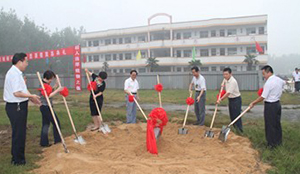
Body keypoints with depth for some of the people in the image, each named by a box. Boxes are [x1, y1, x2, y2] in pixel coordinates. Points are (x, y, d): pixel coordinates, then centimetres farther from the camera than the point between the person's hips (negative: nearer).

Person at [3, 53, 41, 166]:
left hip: (19, 106, 11)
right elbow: (17, 93, -25)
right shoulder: (14, 74, -19)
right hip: (16, 107, -11)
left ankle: (17, 157, 31)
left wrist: (30, 98, 11)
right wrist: (31, 96, -14)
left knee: (20, 133, 18)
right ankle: (18, 160, 12)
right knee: (18, 134, -1)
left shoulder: (16, 73, 15)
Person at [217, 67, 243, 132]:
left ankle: (239, 131, 0)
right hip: (230, 99, 9)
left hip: (236, 100, -9)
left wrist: (220, 100, -26)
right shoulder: (226, 80, 3)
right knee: (232, 116, 13)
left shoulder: (233, 81, -25)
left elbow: (228, 93, -27)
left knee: (236, 116, -7)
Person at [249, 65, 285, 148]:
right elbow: (284, 83, 32)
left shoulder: (268, 83, -22)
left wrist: (253, 103, -10)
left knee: (270, 125, 2)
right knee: (277, 123, 18)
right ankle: (278, 141, 30)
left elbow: (263, 97, -20)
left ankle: (272, 143, 11)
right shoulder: (279, 79, 5)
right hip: (278, 103, 9)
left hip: (270, 106, -9)